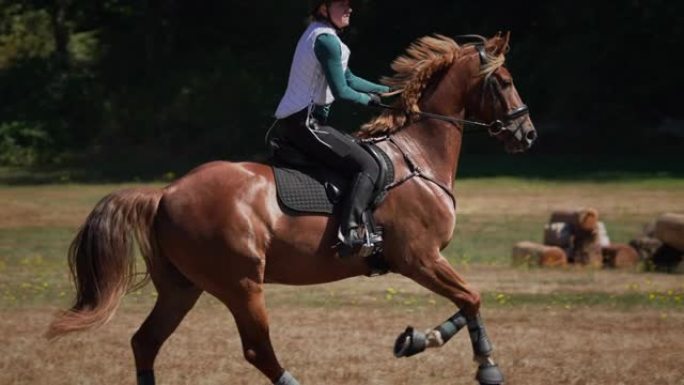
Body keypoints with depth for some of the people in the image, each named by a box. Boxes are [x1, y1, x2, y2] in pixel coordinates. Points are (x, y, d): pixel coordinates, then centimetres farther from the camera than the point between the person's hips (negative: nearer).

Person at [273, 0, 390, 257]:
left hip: (288, 123, 11)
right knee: (367, 166, -15)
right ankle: (349, 232, -30)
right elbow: (341, 92, -15)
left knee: (356, 148, 26)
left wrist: (388, 91, 26)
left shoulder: (316, 34, 18)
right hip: (304, 123, -11)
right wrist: (368, 100, 3)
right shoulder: (326, 39, -13)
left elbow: (348, 79, 27)